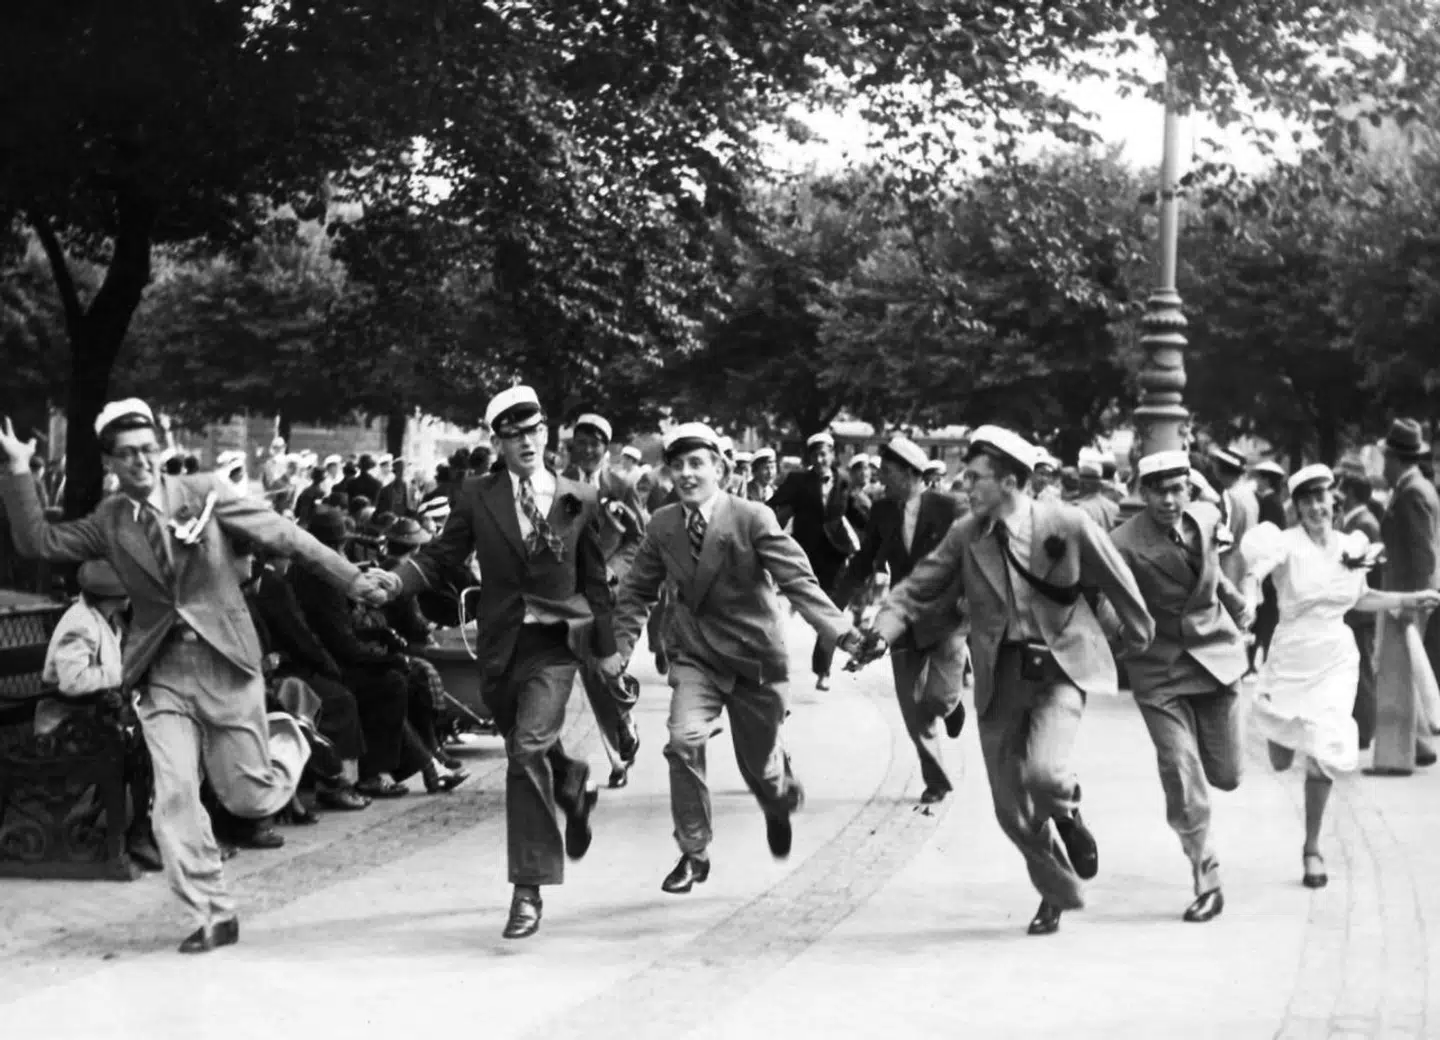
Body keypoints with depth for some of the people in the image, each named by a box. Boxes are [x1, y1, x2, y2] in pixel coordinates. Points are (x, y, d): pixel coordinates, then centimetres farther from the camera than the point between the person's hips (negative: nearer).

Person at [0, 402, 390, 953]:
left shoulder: (206, 491, -3)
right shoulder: (108, 523, 5)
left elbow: (283, 534, -4)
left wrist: (350, 579, -7)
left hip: (225, 663, -2)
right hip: (162, 674, 2)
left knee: (252, 798, 3)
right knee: (174, 797, -7)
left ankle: (287, 738, 36)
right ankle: (213, 915, 6)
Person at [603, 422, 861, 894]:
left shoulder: (753, 519, -13)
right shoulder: (662, 526, -1)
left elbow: (797, 579, -20)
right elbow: (638, 590, 8)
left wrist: (838, 629, -33)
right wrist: (620, 645, -4)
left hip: (754, 656, -2)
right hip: (695, 657, 2)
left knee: (759, 766, 8)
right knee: (684, 740, -23)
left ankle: (781, 800, 49)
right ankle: (693, 854, -8)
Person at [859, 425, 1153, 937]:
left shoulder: (1066, 524, -9)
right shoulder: (966, 535, 0)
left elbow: (1117, 583, 4)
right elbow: (919, 586, -1)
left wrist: (1137, 636, 15)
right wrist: (884, 628, -18)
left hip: (1061, 668, -4)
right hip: (1000, 678, 4)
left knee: (1042, 771, -28)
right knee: (1012, 809, 7)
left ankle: (1068, 813, 10)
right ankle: (1059, 891, 32)